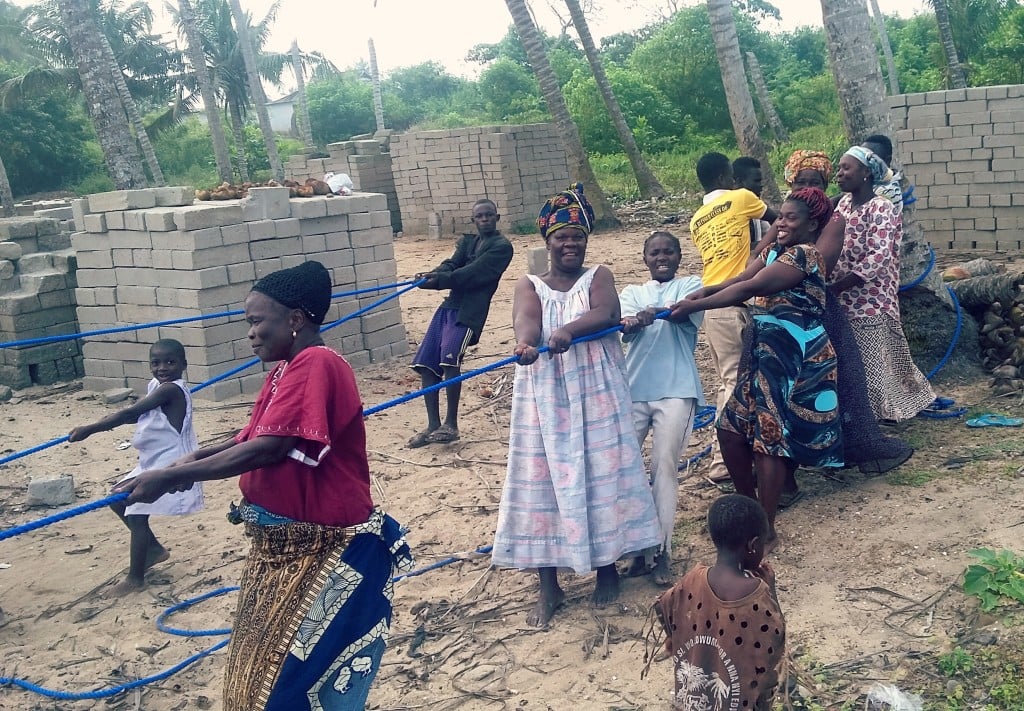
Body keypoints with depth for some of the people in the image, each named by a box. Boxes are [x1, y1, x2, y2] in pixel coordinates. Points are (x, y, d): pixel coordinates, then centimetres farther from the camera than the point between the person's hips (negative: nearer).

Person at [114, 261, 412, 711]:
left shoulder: (316, 365, -21)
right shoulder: (286, 370, 10)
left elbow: (267, 449, -26)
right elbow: (252, 438, 16)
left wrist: (170, 477, -23)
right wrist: (195, 459, -3)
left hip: (324, 550, -10)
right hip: (282, 544, 10)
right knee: (264, 667, 18)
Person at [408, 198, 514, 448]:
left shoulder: (502, 246, 0)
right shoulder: (467, 242, 22)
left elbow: (473, 273, -12)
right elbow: (452, 264, 5)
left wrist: (439, 280, -20)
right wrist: (432, 275, -17)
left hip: (469, 310, -7)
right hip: (449, 305, 7)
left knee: (449, 359, -25)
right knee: (426, 364, 0)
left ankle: (451, 424, -15)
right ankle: (433, 426, 7)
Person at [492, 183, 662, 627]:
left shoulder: (598, 277, 7)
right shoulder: (530, 286, 9)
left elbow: (606, 313, -15)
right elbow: (525, 320, -14)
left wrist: (568, 331, -34)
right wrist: (525, 343, -38)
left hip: (595, 394, -1)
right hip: (544, 398, 1)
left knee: (601, 475, 2)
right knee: (542, 480, 0)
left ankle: (607, 566, 22)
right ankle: (549, 586, 10)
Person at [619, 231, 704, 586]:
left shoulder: (690, 285, 9)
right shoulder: (632, 292, 17)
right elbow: (625, 326, -4)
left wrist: (654, 312, -36)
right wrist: (632, 323, -30)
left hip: (676, 390, -3)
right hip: (633, 388, 3)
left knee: (665, 466, -6)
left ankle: (662, 551, -1)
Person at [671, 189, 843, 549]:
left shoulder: (804, 255, -14)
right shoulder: (774, 252, 16)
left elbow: (748, 289, -19)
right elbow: (739, 279, 3)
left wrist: (695, 305, -19)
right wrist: (702, 291, -16)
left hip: (796, 361, -9)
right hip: (766, 356, 9)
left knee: (769, 439, -6)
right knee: (731, 429, 9)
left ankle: (766, 530, 3)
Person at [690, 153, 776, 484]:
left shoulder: (696, 221, 19)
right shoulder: (740, 198, 2)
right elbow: (777, 219, 18)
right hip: (732, 302, -7)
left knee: (728, 381, 14)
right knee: (736, 381, -5)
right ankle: (722, 461, -5)